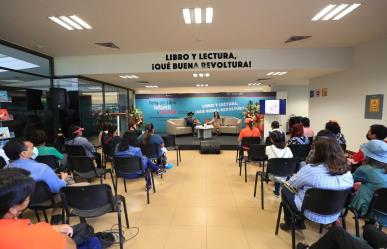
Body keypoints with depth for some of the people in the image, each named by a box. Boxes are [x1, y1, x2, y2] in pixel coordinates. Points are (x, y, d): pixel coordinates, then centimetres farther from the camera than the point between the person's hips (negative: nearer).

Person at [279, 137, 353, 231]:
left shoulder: (311, 169, -26)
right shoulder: (347, 172, -10)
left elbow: (291, 184, -10)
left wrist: (302, 182, 13)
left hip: (312, 213, -6)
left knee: (286, 190, 15)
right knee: (302, 190, 25)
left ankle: (288, 223, 30)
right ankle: (300, 223, 33)